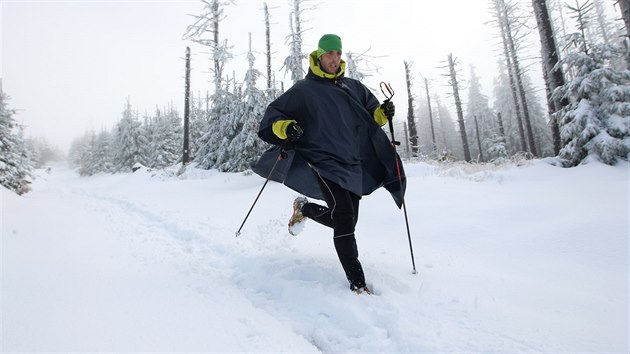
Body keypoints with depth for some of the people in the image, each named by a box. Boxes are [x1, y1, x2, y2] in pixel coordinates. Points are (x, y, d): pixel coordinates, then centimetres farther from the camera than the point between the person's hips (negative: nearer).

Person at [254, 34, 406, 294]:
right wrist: (285, 127, -17)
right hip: (324, 162, -6)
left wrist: (384, 113, 1)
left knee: (345, 221, 12)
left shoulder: (353, 88, 17)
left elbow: (371, 115, 23)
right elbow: (273, 114, 5)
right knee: (344, 217, -20)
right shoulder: (303, 89, 4)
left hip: (354, 165, 6)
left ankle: (304, 208, 38)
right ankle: (357, 282, -6)